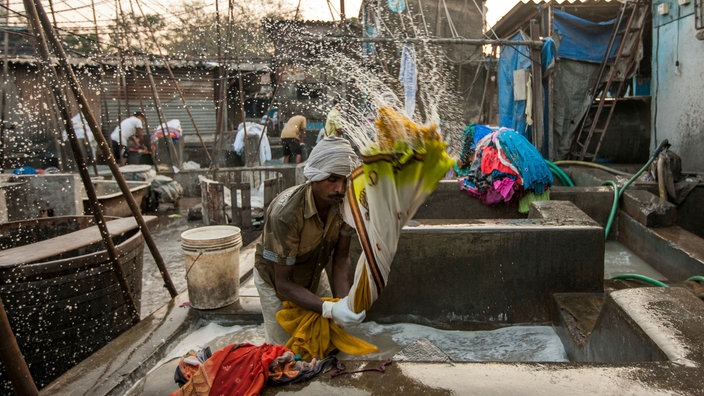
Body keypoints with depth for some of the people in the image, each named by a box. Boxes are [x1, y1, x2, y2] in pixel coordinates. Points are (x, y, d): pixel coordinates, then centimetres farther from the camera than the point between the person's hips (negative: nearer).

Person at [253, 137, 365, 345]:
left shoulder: (344, 203, -23)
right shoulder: (285, 213, -38)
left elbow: (341, 259, -14)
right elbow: (283, 283, -32)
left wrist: (344, 303, -29)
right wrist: (329, 309, -43)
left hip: (315, 275, 5)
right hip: (276, 280, -4)